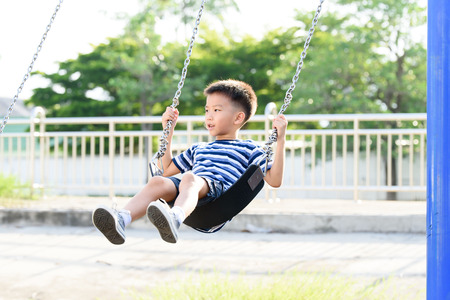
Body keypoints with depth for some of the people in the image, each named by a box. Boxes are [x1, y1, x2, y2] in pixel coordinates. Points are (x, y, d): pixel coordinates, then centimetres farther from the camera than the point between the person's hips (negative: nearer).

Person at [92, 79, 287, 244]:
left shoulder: (248, 150, 22)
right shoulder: (198, 150, 39)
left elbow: (275, 181, 11)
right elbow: (167, 170, 46)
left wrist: (280, 141, 4)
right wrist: (168, 131, 43)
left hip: (219, 193, -5)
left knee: (189, 178, -36)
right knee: (158, 182, -25)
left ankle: (173, 220, -68)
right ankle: (120, 220, -49)